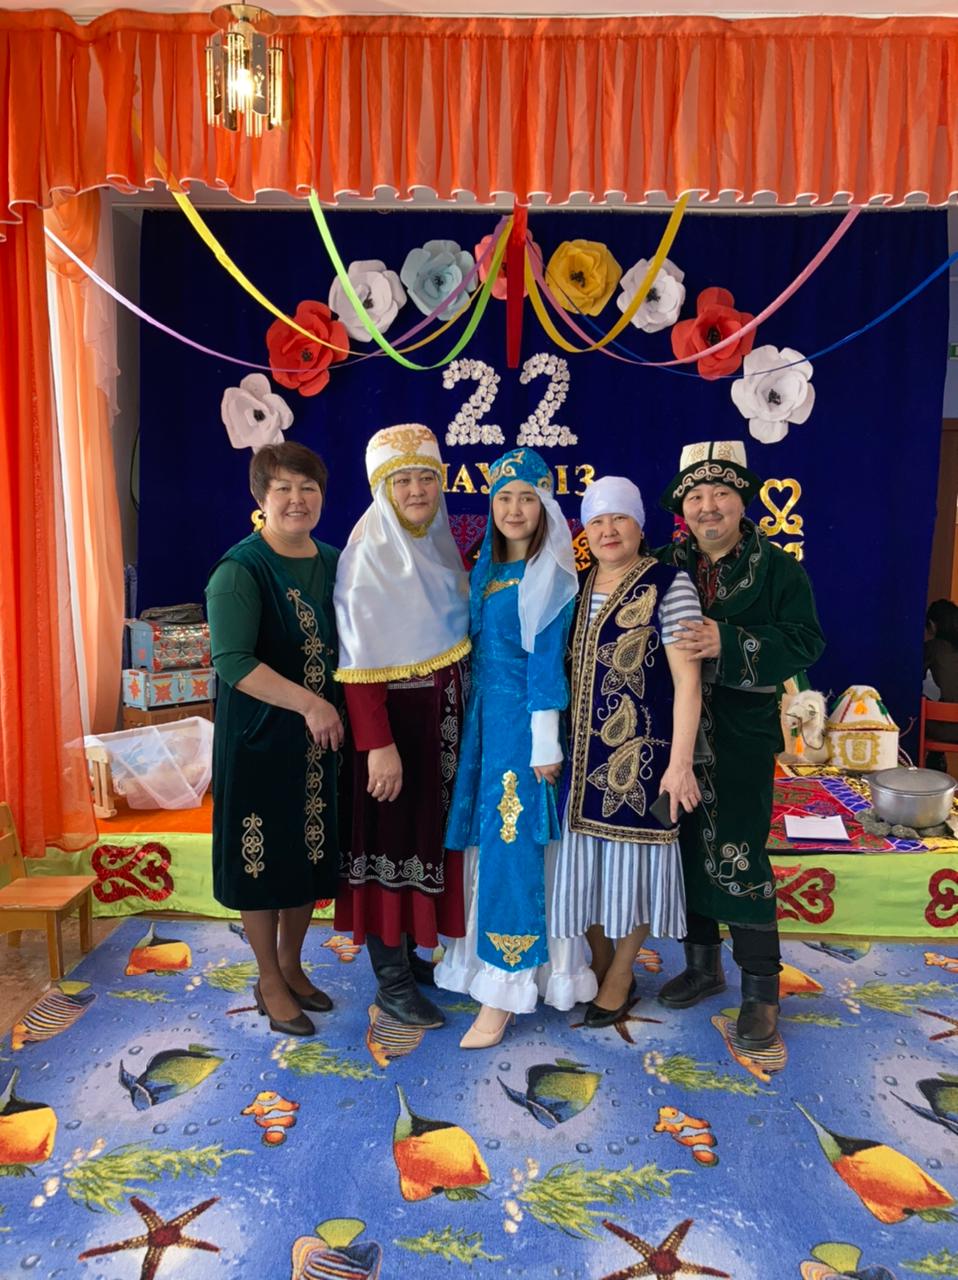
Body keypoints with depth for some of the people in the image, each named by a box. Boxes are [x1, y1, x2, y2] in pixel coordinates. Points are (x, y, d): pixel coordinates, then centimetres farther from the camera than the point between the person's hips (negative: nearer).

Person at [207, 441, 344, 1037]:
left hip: (320, 737, 6)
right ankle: (270, 983, 26)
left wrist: (332, 710, 1)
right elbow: (233, 661, -23)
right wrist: (308, 703, -25)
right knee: (263, 856, 6)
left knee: (312, 851, 15)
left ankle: (292, 967, 36)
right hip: (260, 737, -6)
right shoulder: (239, 571, -13)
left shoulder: (334, 563, 6)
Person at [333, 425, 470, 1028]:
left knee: (429, 834, 17)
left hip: (443, 717, 8)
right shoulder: (369, 554, -15)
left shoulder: (439, 543, 8)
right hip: (393, 717, -8)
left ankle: (410, 951, 36)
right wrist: (379, 745, -22)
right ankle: (392, 982, 19)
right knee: (393, 840, 3)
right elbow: (359, 663, -19)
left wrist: (461, 716, 9)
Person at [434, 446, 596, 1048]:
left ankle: (502, 991, 6)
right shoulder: (487, 569, 12)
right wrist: (475, 722, 12)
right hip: (485, 719, 7)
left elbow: (547, 662, -13)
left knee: (513, 845, -4)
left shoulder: (548, 577, -9)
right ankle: (495, 964, 28)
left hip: (523, 722, -7)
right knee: (489, 840, 12)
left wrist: (545, 745, -14)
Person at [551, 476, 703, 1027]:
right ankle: (599, 965, 34)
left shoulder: (668, 585, -9)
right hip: (582, 750, 5)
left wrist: (680, 762, -17)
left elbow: (688, 679, -13)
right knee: (586, 857, 13)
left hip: (640, 750, -5)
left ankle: (620, 978, 27)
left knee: (632, 854, 8)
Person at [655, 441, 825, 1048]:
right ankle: (702, 964, 33)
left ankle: (762, 990, 15)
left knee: (738, 856, -4)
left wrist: (728, 643, -24)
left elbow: (805, 640, -13)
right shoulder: (666, 565, 7)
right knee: (688, 846, 13)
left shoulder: (777, 567, -3)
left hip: (743, 735, -4)